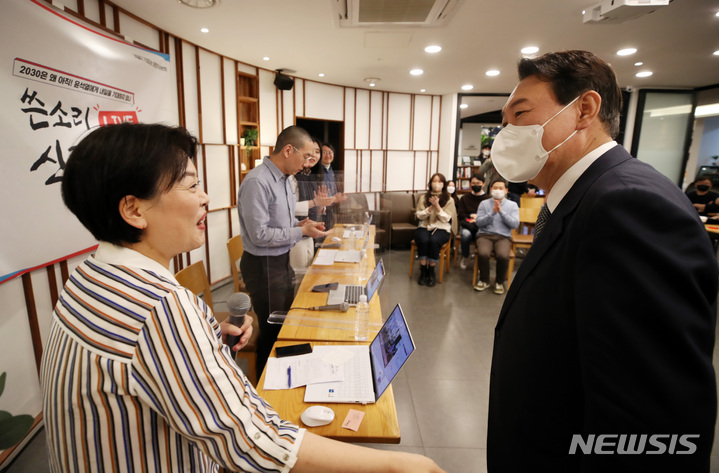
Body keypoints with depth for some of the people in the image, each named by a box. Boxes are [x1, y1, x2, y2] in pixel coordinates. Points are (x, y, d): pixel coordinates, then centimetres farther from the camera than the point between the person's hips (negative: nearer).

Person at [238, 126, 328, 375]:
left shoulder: (284, 179, 6)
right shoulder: (257, 182, -23)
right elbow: (259, 234, -24)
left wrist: (300, 223, -1)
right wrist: (301, 232, -19)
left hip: (282, 261, 9)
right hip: (264, 266, -9)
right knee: (272, 330, 6)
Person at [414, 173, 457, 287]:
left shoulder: (449, 200, 7)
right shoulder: (423, 198, 11)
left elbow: (446, 219, -2)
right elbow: (419, 215, 3)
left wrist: (437, 206, -14)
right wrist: (431, 207, -11)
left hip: (442, 228, -1)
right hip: (424, 227, 1)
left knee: (434, 240, -35)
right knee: (423, 240, -34)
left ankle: (431, 272, -19)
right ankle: (423, 271, -21)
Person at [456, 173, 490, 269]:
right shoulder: (464, 198, 19)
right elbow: (460, 215, 10)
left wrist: (478, 218, -11)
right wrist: (471, 216, -3)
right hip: (467, 225, 2)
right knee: (466, 234, -34)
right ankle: (464, 258, -6)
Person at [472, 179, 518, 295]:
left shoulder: (512, 205, 10)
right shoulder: (484, 203, 10)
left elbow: (515, 224, -3)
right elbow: (479, 222, 0)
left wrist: (501, 212, -10)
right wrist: (492, 212, -11)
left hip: (504, 237, 0)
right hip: (485, 235, 0)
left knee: (503, 256, -32)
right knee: (483, 253, -31)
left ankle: (499, 282, -4)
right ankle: (484, 280, -5)